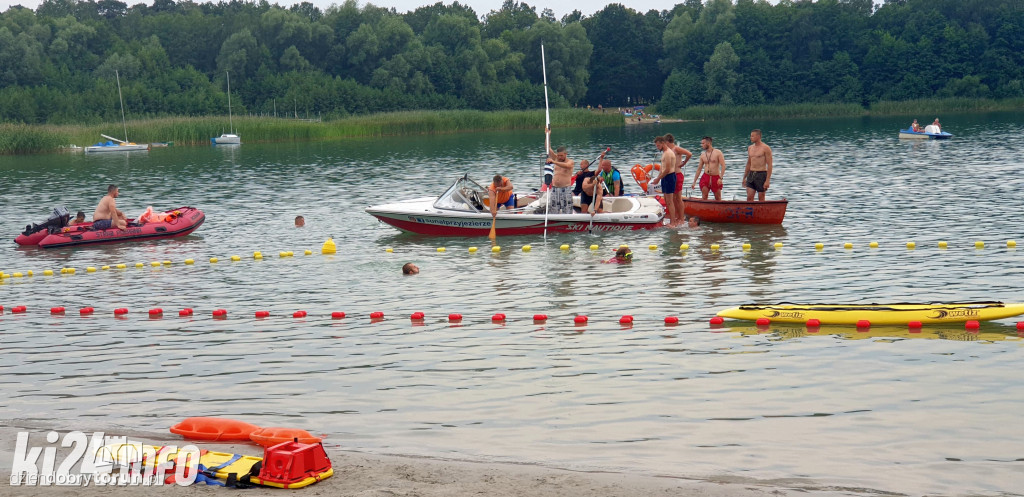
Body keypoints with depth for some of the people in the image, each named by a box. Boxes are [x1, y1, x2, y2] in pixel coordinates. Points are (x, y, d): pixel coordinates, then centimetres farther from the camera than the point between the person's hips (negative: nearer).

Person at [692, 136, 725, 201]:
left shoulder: (718, 152, -3)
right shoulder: (703, 155, 9)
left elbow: (723, 166, -10)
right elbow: (699, 169, 13)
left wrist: (721, 178, -21)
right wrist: (694, 182, 10)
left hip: (716, 178, -3)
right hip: (705, 177, 3)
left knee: (718, 199, 5)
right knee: (704, 198, -6)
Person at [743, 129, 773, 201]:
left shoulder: (765, 148, -9)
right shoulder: (750, 148, 11)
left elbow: (769, 165, -11)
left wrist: (767, 180, -18)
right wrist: (744, 178, 18)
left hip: (761, 174, -6)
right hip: (751, 174, 6)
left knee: (761, 198, 2)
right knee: (749, 197, -2)